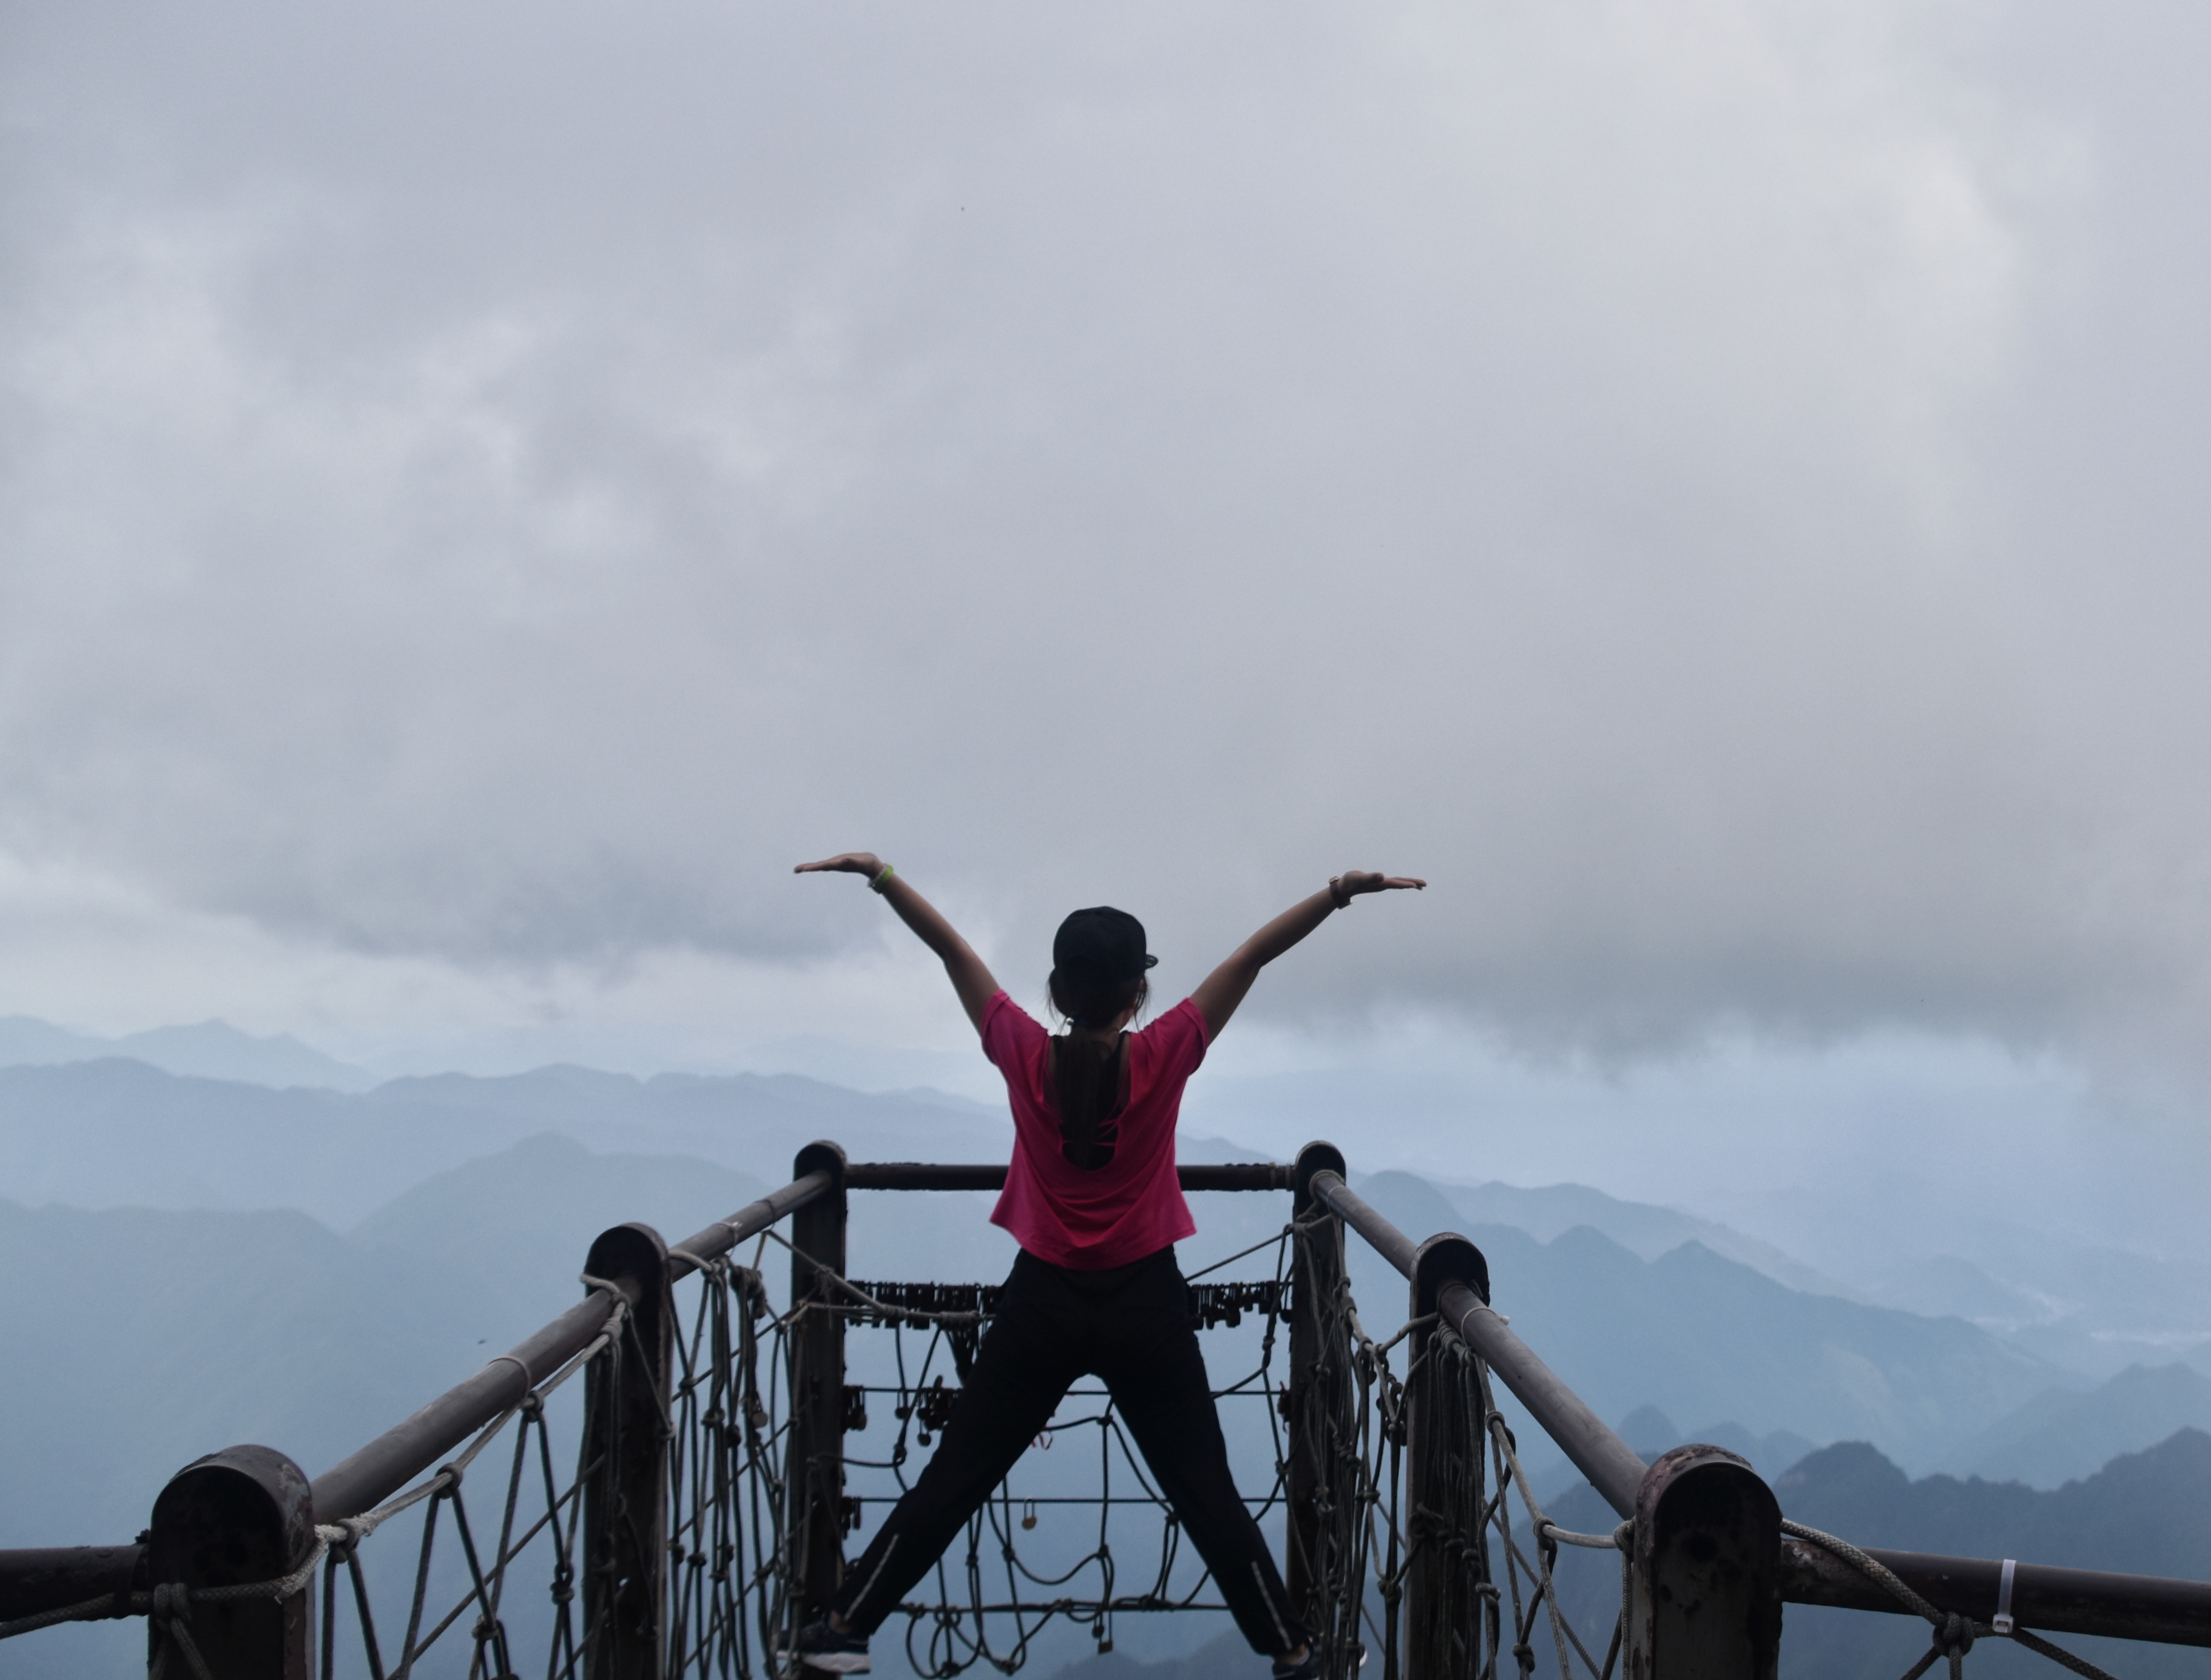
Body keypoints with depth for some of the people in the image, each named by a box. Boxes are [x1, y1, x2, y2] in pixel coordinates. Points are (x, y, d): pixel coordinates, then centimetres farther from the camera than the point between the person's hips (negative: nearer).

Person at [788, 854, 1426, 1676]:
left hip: (1042, 1304, 1)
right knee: (1207, 1494, 6)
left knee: (952, 1480, 10)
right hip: (1146, 1307, -1)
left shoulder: (1025, 1059, -12)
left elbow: (951, 948, -6)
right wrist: (1340, 893, -13)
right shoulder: (1163, 1059, -15)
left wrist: (880, 875, -1)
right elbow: (1252, 958, -14)